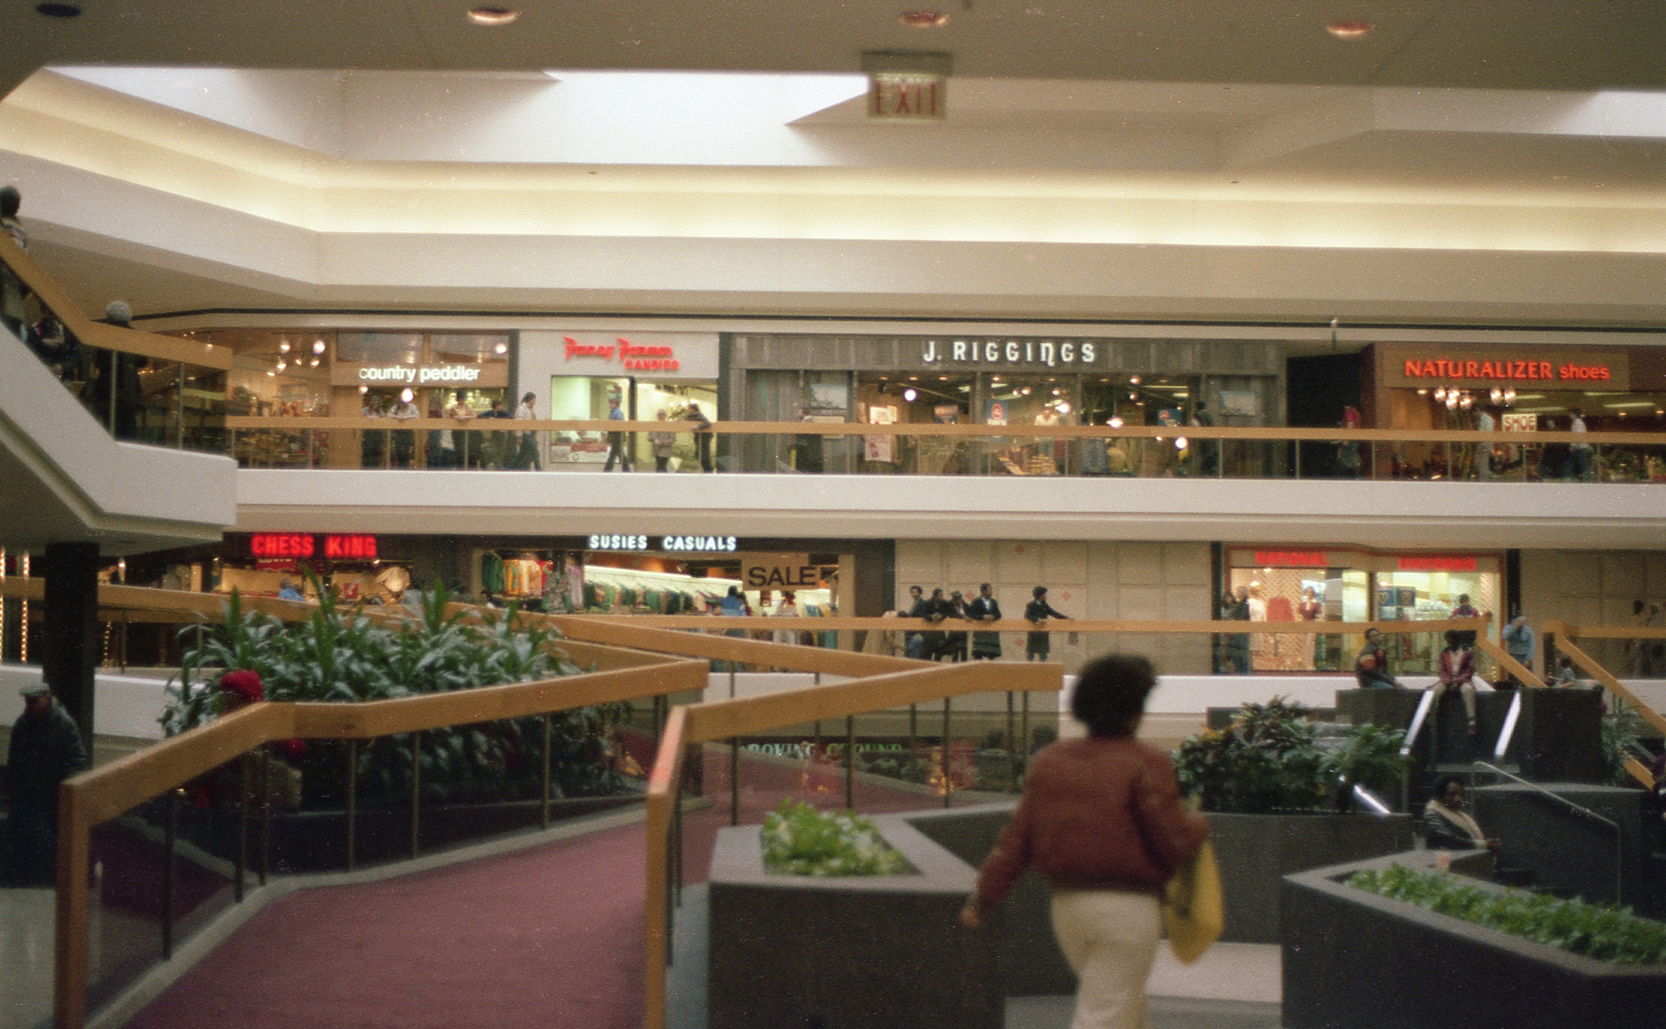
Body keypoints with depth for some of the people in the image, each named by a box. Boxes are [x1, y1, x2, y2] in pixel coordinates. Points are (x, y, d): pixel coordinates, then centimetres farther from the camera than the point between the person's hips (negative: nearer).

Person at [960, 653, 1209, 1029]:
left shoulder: (1049, 761, 6)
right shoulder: (1146, 765, -11)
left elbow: (1017, 837, 5)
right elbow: (1175, 842, -12)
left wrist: (983, 898, 11)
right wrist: (1199, 824, 10)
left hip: (1065, 903, 6)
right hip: (1128, 906, -6)